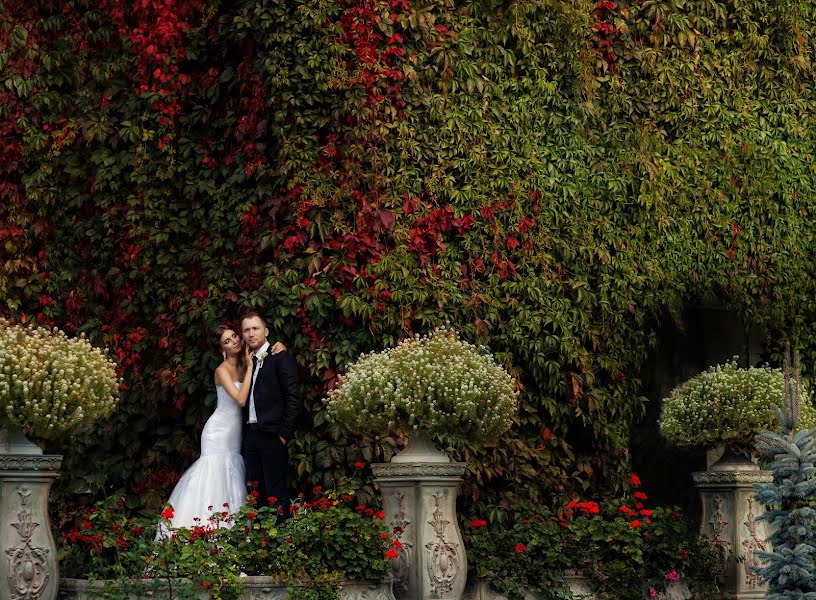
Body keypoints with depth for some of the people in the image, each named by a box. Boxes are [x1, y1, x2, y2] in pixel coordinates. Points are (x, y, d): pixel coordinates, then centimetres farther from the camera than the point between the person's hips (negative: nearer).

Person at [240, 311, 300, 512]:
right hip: (250, 435, 7)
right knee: (256, 493, 6)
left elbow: (293, 398, -9)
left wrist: (284, 433, -13)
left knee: (275, 493, -8)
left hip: (272, 436, -7)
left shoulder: (281, 358, -3)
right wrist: (245, 436, 11)